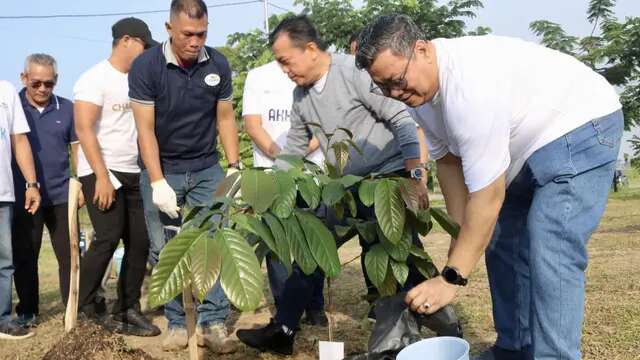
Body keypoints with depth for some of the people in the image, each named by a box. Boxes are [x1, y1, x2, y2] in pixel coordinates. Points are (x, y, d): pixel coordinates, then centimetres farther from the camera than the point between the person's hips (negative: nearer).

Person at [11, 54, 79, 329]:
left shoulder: (67, 108, 4)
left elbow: (77, 149, 10)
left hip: (61, 195, 1)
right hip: (22, 197, -1)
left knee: (69, 255, 4)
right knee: (24, 256, 7)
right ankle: (26, 311, 21)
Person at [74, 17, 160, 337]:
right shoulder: (96, 78, -7)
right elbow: (84, 130, -13)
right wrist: (102, 176, -19)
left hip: (132, 174, 7)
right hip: (101, 173, -7)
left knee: (139, 242, 3)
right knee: (108, 238, -13)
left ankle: (126, 310, 13)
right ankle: (86, 302, 8)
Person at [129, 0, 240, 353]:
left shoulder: (218, 64, -4)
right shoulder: (146, 66, -13)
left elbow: (225, 119, 4)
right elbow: (145, 129, -14)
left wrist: (235, 169, -1)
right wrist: (158, 183, -18)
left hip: (207, 169, 2)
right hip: (161, 170, -2)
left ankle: (213, 323, 3)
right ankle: (178, 323, 13)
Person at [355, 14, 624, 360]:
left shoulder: (469, 84, -36)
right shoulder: (418, 89, -7)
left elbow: (488, 195, -34)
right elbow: (448, 160, 1)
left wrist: (452, 277, -31)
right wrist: (460, 237, -2)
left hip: (579, 128, -9)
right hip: (526, 147, 9)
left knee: (550, 252, -21)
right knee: (502, 246, 9)